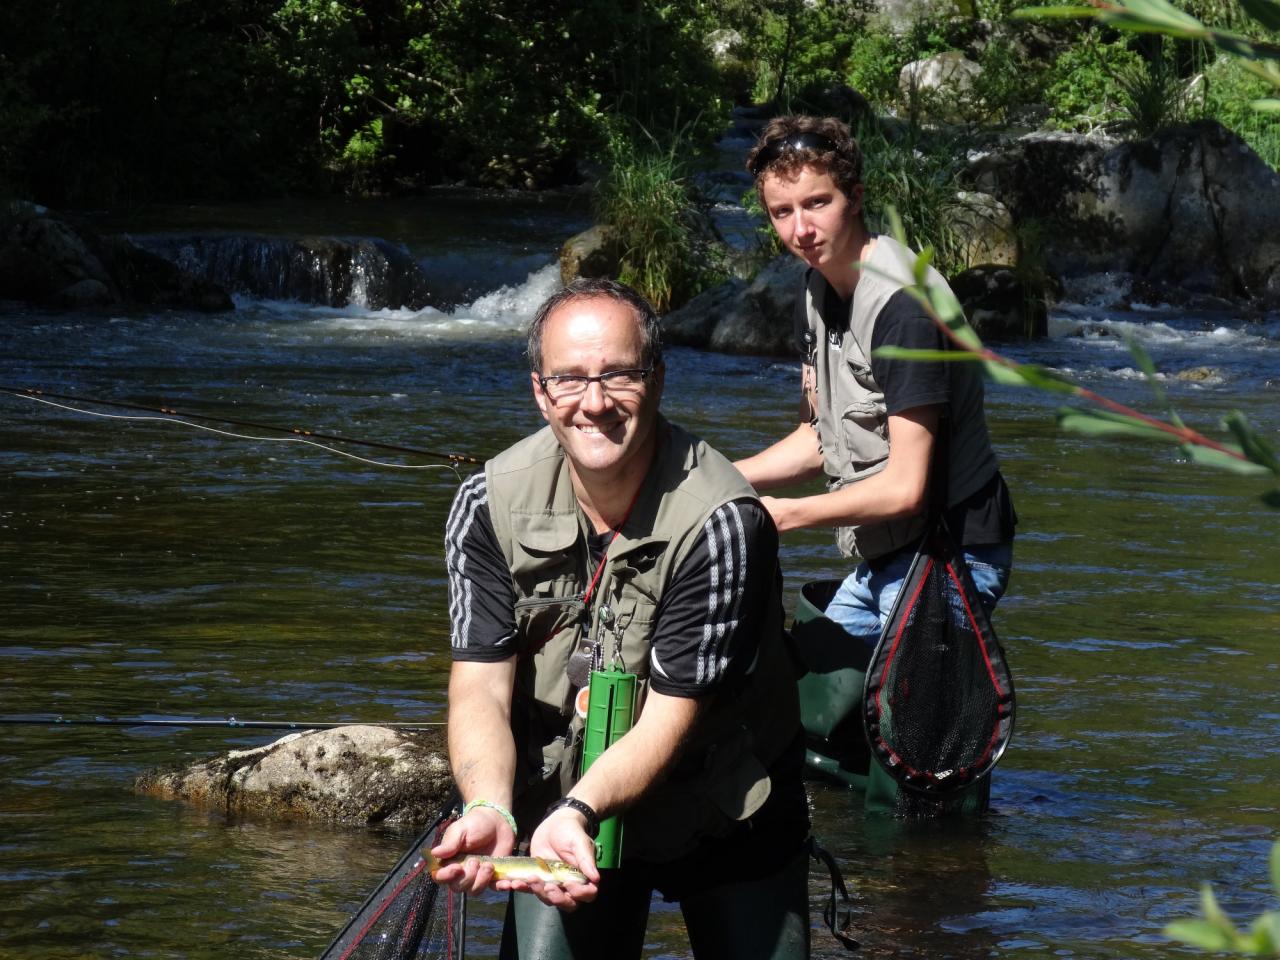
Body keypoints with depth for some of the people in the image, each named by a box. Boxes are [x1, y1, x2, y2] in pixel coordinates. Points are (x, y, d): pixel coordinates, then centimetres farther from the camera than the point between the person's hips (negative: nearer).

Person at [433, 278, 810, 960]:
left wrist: (577, 812, -40)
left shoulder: (723, 520, -25)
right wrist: (490, 811, -34)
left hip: (727, 819, -2)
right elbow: (480, 689, -15)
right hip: (560, 807, 2)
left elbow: (672, 715, -24)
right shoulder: (490, 506, -12)